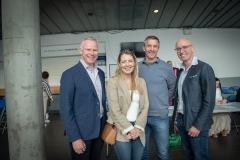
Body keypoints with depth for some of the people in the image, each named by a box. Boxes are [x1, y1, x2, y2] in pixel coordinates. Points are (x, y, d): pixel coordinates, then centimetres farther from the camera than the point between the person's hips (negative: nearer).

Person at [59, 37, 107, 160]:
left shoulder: (101, 73, 6)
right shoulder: (70, 74, -14)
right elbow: (65, 109, -15)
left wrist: (105, 124, 10)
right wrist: (75, 137, -16)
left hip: (100, 129, 6)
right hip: (81, 131, -6)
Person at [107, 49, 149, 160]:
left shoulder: (141, 82, 7)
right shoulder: (113, 81, -6)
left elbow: (145, 106, 3)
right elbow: (115, 110, -11)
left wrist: (138, 128, -7)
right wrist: (129, 129, -11)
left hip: (138, 130, 4)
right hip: (121, 131, -4)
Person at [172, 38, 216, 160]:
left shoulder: (204, 68, -11)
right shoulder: (181, 71, 10)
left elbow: (209, 100, -16)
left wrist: (198, 125, -18)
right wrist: (176, 119, 12)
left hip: (196, 123, -6)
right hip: (181, 120, 6)